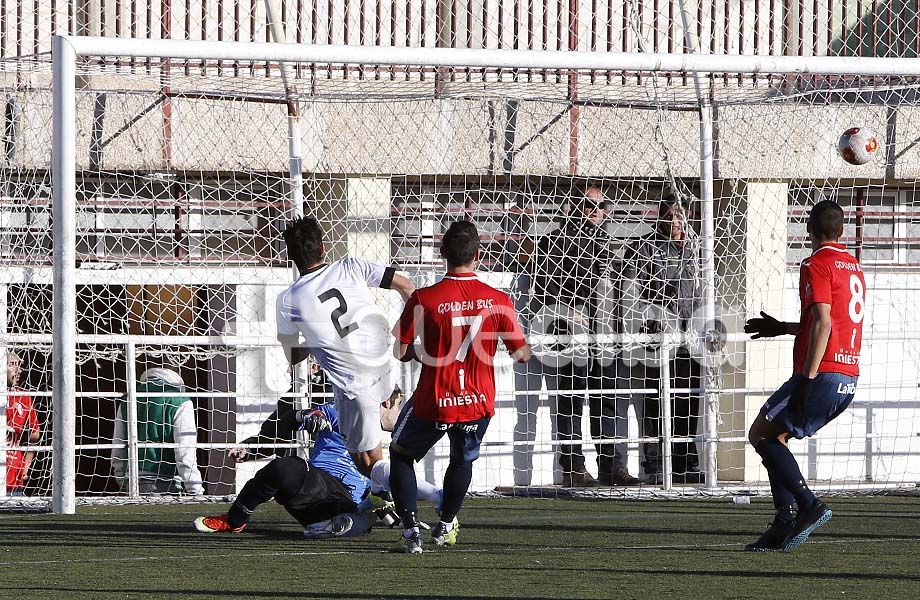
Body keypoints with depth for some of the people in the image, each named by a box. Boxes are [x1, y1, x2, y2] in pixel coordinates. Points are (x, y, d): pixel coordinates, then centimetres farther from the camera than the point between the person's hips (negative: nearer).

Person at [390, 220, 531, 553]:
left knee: (400, 454, 22)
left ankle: (411, 531, 8)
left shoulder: (423, 299, -14)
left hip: (433, 404, -2)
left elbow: (400, 352, -7)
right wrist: (525, 351, 21)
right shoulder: (498, 301, -9)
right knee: (463, 460, 31)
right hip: (478, 405, 2)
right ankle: (446, 526, 40)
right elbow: (521, 354, -1)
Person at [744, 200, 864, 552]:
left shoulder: (816, 265, -8)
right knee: (776, 437, 14)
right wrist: (783, 329, 35)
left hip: (822, 375, -9)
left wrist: (807, 378, -20)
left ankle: (809, 506, -11)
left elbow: (823, 324, -18)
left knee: (760, 435, -1)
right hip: (849, 377, 9)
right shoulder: (854, 266, 19)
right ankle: (783, 527, 5)